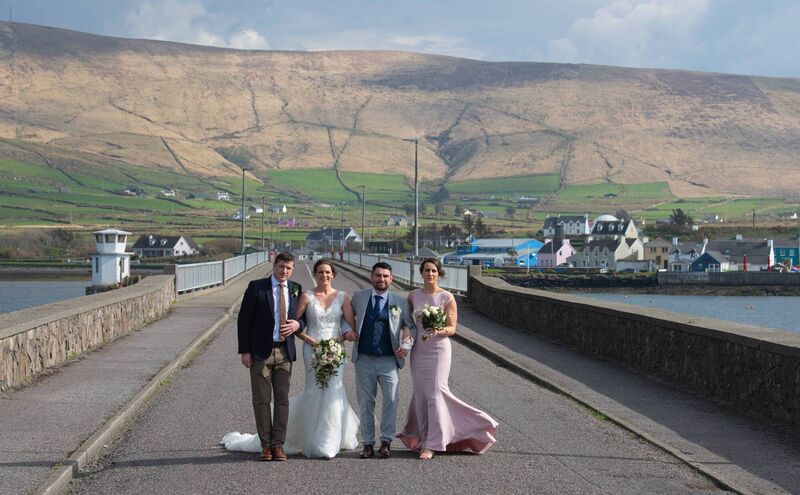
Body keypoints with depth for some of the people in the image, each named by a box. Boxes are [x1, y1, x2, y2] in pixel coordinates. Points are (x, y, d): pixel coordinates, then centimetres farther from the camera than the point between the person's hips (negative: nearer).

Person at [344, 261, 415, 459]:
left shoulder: (400, 302, 5)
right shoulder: (358, 297, 9)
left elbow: (411, 326, 9)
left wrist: (406, 344, -7)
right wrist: (347, 330, -1)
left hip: (389, 360, -1)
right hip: (364, 360, 1)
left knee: (391, 400, -6)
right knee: (365, 402, 5)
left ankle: (386, 441, 7)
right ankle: (368, 443, 13)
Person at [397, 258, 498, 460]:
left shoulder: (447, 297, -3)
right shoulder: (413, 296, 7)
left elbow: (452, 328, -5)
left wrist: (438, 331, -24)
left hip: (439, 349, -4)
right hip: (418, 350, 4)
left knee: (434, 393, -8)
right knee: (420, 394, 4)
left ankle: (432, 444, -5)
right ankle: (425, 439, 16)